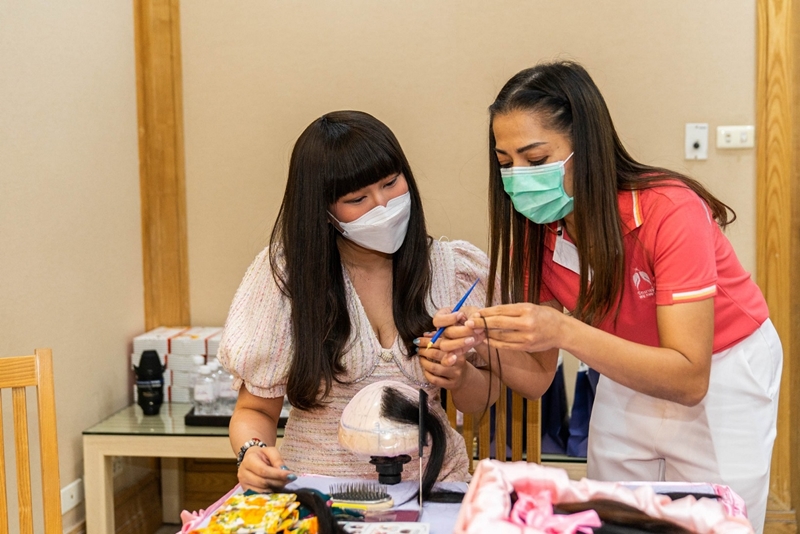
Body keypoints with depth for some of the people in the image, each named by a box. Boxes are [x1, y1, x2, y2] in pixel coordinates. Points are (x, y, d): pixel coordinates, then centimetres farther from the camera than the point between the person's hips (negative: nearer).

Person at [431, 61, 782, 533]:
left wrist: (564, 330, -43)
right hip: (630, 376, 4)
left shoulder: (669, 211, -30)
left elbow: (689, 380, -33)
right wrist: (489, 338, -33)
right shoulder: (536, 231, -14)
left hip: (721, 379, -4)